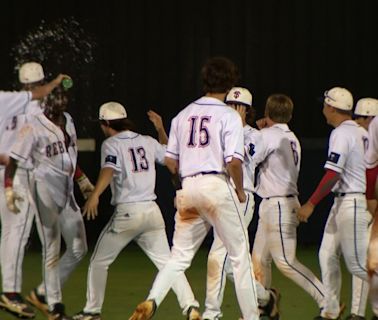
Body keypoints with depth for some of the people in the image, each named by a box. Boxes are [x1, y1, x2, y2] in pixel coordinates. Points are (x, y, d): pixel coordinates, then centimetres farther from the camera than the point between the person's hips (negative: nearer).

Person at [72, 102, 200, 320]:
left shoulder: (111, 144, -3)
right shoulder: (148, 142, 12)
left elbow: (109, 170, -23)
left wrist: (95, 195, -38)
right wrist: (161, 129, 37)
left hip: (127, 212, -5)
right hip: (152, 211, 5)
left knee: (99, 261, 9)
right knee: (166, 261, 6)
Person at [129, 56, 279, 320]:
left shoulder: (183, 115, 13)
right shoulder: (229, 116, -5)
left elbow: (170, 161, 12)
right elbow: (234, 161, -15)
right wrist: (240, 190, 0)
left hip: (187, 188, 5)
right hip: (217, 185, -5)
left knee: (180, 256, 9)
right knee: (240, 254, 5)